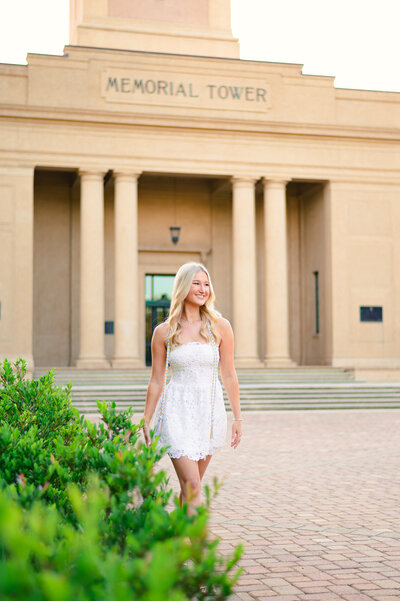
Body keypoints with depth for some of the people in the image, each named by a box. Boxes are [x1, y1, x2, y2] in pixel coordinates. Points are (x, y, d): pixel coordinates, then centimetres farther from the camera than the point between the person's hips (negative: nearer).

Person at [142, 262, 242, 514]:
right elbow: (156, 381, 7)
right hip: (177, 410, -2)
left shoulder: (220, 326, 2)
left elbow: (229, 376, 5)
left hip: (210, 410, 2)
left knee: (191, 487, 9)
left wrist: (238, 418, 4)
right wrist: (146, 422, 8)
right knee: (192, 487, -11)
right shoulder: (163, 332, 0)